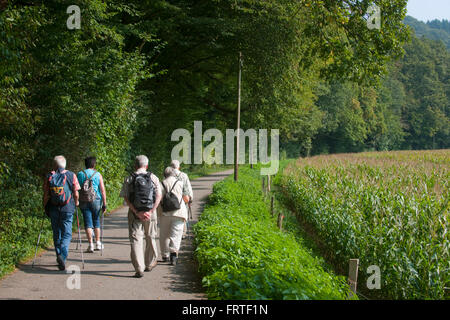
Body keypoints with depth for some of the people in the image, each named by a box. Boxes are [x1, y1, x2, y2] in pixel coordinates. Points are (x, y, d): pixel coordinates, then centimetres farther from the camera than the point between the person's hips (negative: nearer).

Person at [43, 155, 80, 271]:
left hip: (53, 209, 2)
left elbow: (46, 195, 0)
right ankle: (62, 256, -19)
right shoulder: (71, 175, -4)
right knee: (67, 234, 1)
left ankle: (59, 256, 20)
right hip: (67, 209, -2)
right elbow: (76, 193, -2)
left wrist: (45, 206, 15)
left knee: (56, 234, 14)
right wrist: (76, 203, 16)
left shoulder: (49, 177, -1)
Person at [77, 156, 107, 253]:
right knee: (96, 221, 15)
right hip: (96, 201, 0)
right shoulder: (98, 175, 0)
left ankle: (91, 244, -2)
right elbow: (103, 190, -4)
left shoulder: (79, 174, 3)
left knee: (88, 223, 2)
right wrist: (104, 204, -1)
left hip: (83, 202, 0)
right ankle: (98, 243, 19)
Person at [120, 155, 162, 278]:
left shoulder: (129, 179, -1)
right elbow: (158, 196, -5)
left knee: (136, 240, 0)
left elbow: (126, 198, -8)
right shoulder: (153, 178, 2)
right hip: (150, 212, 1)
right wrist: (151, 212, -10)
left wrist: (137, 213, -11)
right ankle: (150, 263, 35)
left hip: (134, 212, -1)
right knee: (150, 238, 19)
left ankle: (139, 269, -9)